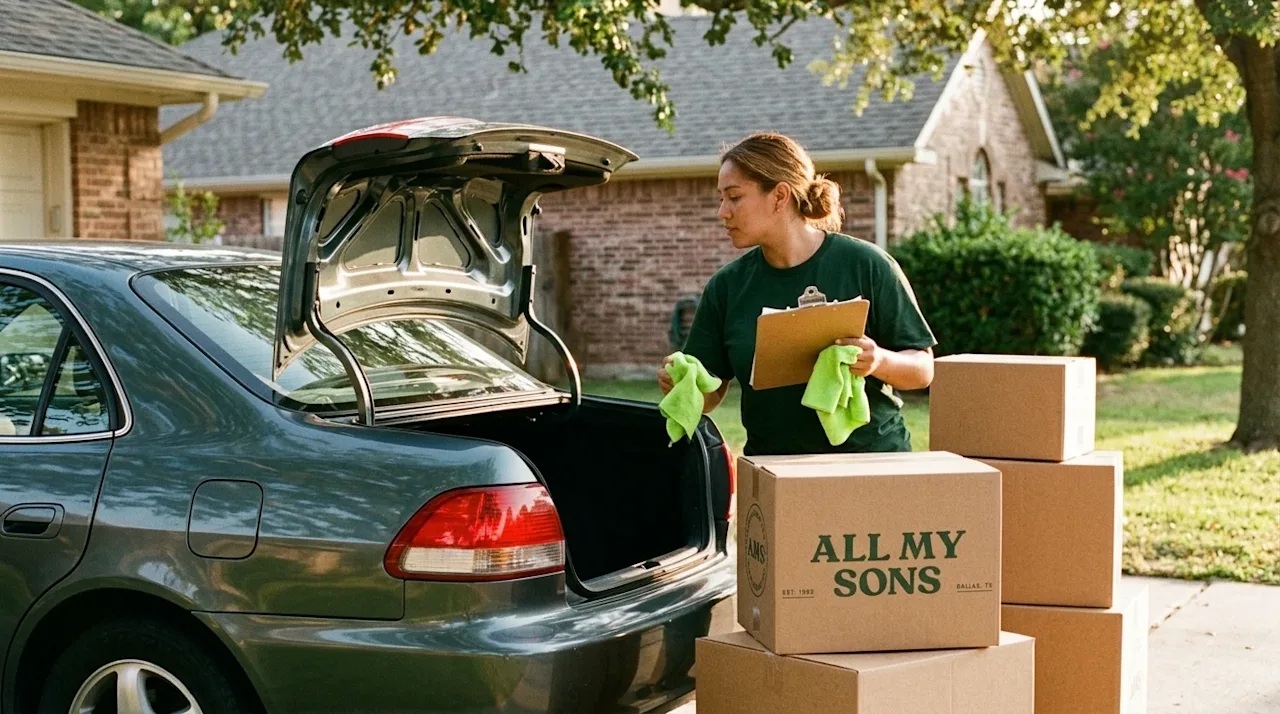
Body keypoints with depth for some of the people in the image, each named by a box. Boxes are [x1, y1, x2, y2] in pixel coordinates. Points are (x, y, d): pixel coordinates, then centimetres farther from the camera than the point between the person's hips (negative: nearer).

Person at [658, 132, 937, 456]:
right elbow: (710, 393, 9)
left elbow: (923, 369, 1)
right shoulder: (727, 286, 5)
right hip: (772, 468, 3)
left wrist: (879, 362, -19)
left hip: (872, 462, -2)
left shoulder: (866, 266, -4)